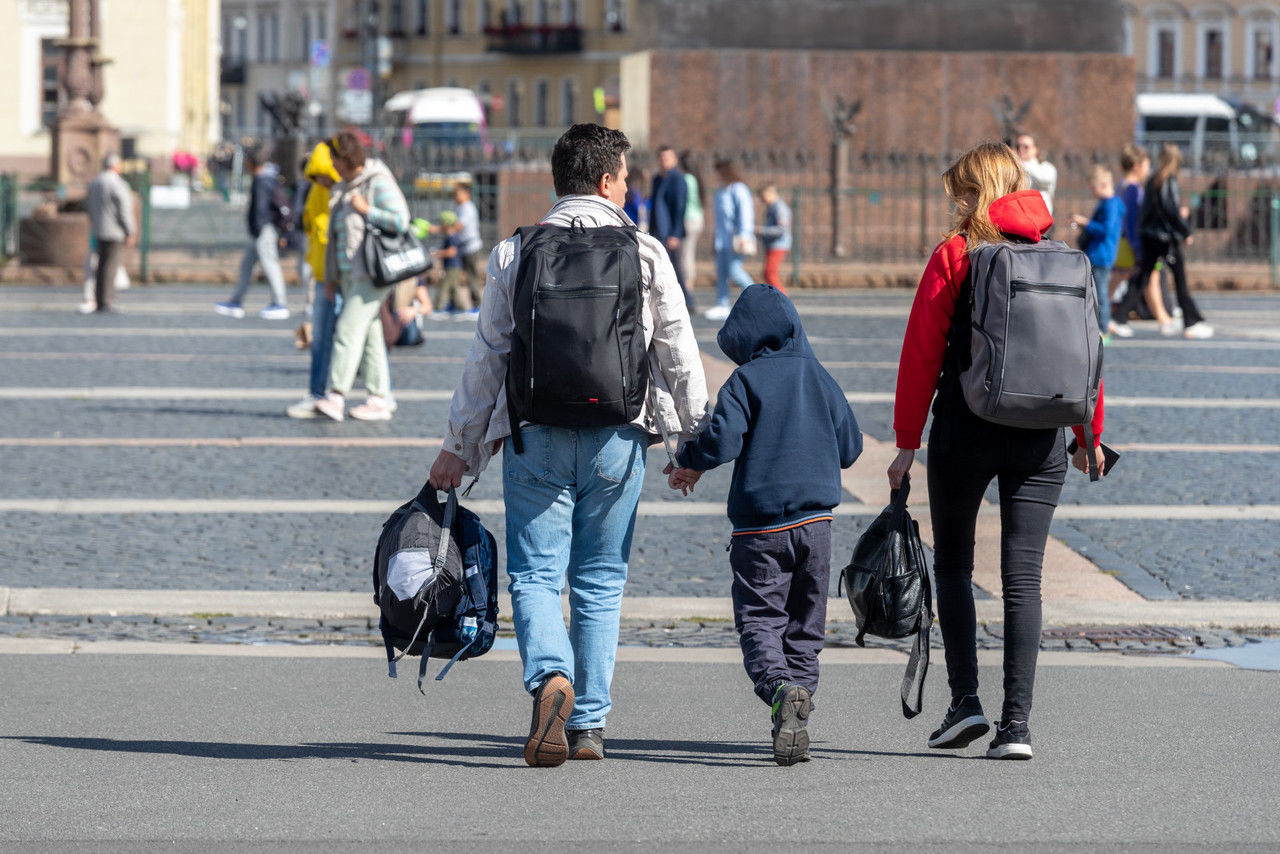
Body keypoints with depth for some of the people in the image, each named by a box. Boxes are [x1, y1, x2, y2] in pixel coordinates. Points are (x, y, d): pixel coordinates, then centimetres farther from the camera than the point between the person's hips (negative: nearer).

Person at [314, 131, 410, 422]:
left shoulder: (379, 183, -10)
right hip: (349, 275, 9)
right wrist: (332, 277, 18)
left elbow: (400, 221, -19)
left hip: (371, 274, -9)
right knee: (369, 334, 8)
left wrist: (366, 210, -16)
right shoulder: (344, 188, 17)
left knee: (349, 329, -15)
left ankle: (336, 397, -20)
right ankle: (380, 400, 10)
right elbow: (338, 235, 20)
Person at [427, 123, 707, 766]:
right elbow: (679, 352, 5)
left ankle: (551, 679, -27)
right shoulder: (646, 254, 1)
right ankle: (589, 724, 10)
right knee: (599, 582, 10)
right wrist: (695, 436, 17)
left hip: (536, 435, 0)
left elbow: (487, 357, 4)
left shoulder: (514, 254, 3)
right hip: (617, 436, 0)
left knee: (535, 574, 1)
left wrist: (458, 448, 11)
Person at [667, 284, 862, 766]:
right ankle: (798, 709, 5)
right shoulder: (818, 377, 9)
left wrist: (689, 463, 4)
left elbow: (721, 440, -16)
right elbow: (849, 447, 13)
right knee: (805, 623, 12)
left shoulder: (746, 380, -4)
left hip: (759, 526, -4)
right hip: (815, 522, 4)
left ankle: (781, 688, -31)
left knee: (758, 618, -3)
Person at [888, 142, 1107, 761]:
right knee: (1023, 577, 3)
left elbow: (921, 353, -6)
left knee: (954, 566, 14)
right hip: (1041, 441, 3)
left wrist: (907, 442, -2)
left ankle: (965, 698, 6)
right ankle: (1017, 722, -4)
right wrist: (1090, 437, 17)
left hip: (964, 432, -3)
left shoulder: (955, 255, -5)